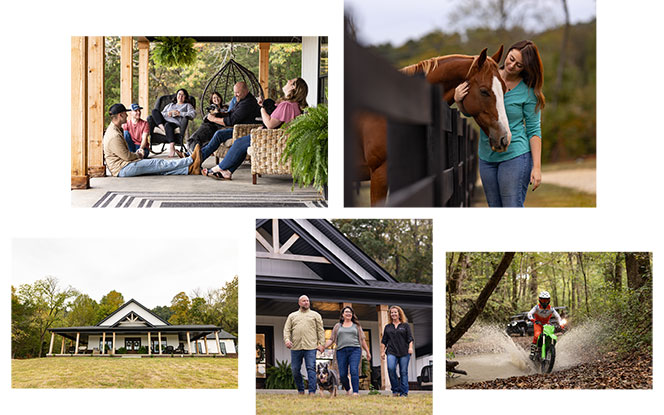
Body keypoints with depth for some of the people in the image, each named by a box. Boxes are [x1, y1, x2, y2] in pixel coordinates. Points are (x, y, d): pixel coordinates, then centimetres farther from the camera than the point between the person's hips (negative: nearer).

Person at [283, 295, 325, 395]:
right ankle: (300, 390, 16)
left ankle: (312, 392, -12)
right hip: (295, 347, 2)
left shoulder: (315, 315, 14)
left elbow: (320, 330, 9)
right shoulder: (292, 316, 18)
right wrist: (287, 339, -7)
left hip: (310, 347, -2)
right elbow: (287, 329, 12)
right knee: (295, 370, 3)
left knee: (311, 369, -10)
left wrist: (321, 344, -1)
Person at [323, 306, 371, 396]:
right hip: (341, 351, 1)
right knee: (342, 374, -4)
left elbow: (362, 340, 18)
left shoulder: (356, 326, 17)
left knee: (354, 371, -19)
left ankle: (356, 392, -20)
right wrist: (323, 347, -1)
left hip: (355, 350, -1)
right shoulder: (337, 326, 18)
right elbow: (331, 340, 14)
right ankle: (347, 390, 20)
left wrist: (368, 352, 13)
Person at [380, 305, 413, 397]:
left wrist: (410, 347, -10)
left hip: (404, 352, -1)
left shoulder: (405, 325, 10)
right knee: (391, 368, -21)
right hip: (391, 352, 1)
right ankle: (395, 390, -10)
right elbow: (384, 341, 17)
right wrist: (382, 351, 10)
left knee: (403, 372, -4)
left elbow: (410, 338, 5)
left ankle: (404, 392, 2)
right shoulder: (388, 327, 17)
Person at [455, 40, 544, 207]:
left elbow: (534, 130, -6)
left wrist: (537, 167, -12)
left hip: (515, 156, -5)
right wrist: (459, 101, -9)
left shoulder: (528, 92, -9)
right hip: (486, 157, 5)